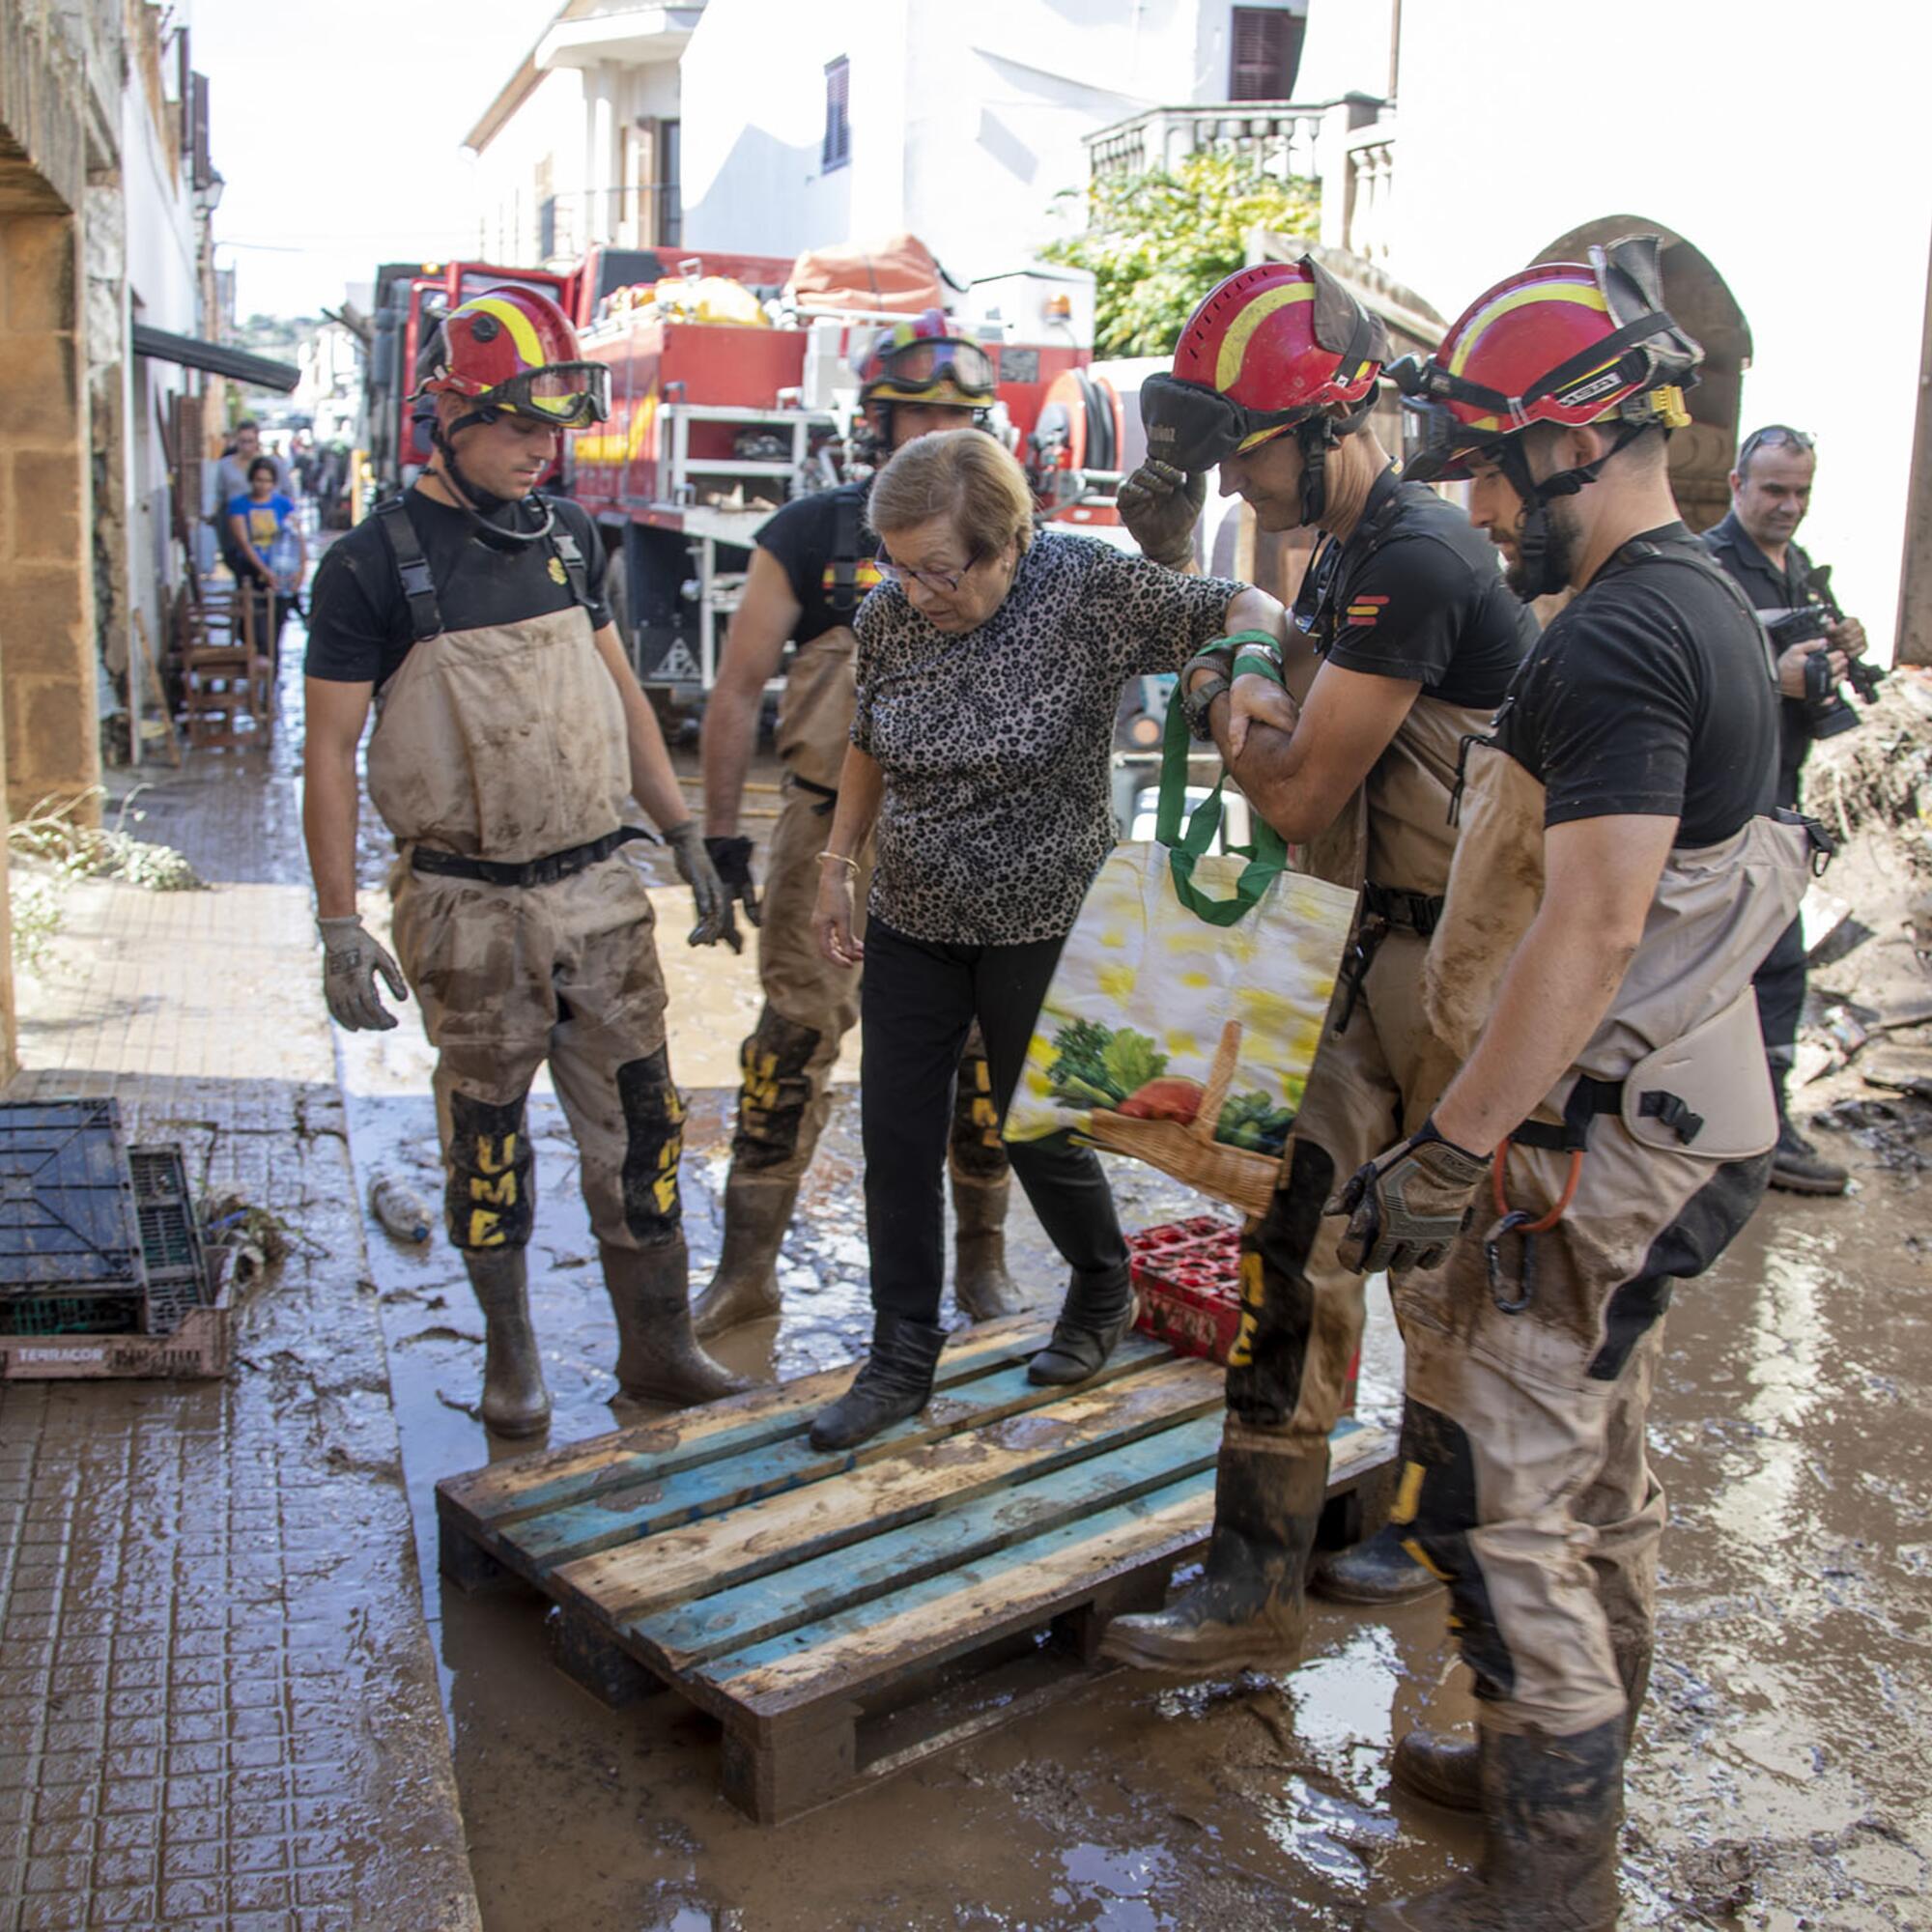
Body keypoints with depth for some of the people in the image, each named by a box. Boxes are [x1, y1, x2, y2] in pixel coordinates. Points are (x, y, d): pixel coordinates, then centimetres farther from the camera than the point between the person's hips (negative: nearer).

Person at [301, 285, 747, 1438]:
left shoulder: (567, 536, 7)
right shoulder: (376, 563, -8)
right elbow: (329, 750, -7)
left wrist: (687, 839, 13)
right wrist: (341, 927, -11)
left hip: (598, 888, 4)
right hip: (469, 909, -4)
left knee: (640, 1125, 7)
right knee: (489, 1139, 10)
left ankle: (658, 1347, 20)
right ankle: (511, 1351, 28)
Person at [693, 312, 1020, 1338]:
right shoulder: (812, 534, -1)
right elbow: (739, 688, 1)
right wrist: (720, 832, -2)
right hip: (832, 831, -1)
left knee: (981, 1054, 7)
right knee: (793, 1043, 3)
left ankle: (982, 1256, 25)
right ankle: (746, 1268, 15)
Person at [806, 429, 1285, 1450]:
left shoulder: (1088, 589, -18)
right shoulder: (888, 614, -4)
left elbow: (1248, 609, -17)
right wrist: (837, 866, 11)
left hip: (1040, 927, -4)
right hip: (910, 920, 5)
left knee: (1039, 1132, 9)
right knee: (896, 1137, 6)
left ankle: (1103, 1293, 40)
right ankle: (902, 1358, 22)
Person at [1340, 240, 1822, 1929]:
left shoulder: (1618, 640, -20)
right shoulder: (1707, 606, 12)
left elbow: (1592, 925, -28)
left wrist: (1452, 1149, -25)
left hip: (1585, 1146, -10)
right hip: (1672, 1125, 10)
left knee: (1494, 1499, -1)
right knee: (1594, 1470, 22)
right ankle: (1569, 1759, 39)